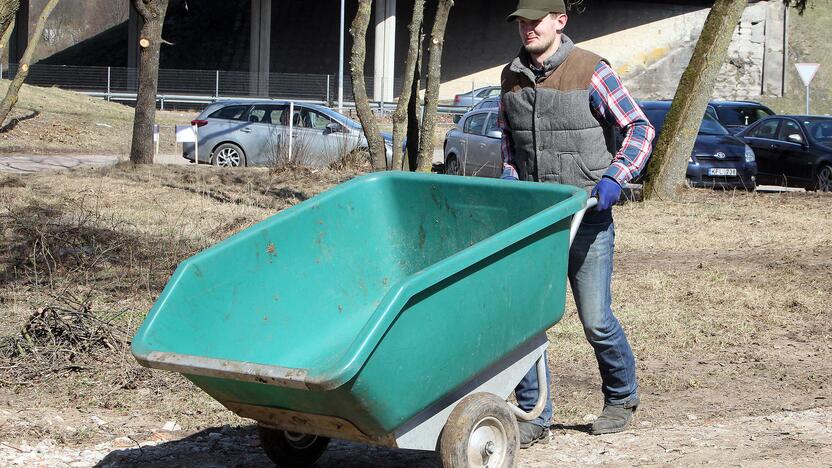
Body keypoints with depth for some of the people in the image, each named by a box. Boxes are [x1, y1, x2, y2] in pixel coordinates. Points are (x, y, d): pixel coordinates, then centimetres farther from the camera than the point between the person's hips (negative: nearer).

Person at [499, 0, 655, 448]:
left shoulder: (591, 71, -8)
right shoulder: (511, 76, 8)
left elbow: (641, 129, -6)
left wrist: (614, 178, -19)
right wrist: (509, 176, 6)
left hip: (586, 215, -4)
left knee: (595, 320, 2)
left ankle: (621, 398, 27)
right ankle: (533, 416, 7)